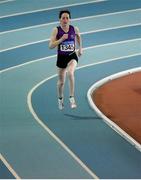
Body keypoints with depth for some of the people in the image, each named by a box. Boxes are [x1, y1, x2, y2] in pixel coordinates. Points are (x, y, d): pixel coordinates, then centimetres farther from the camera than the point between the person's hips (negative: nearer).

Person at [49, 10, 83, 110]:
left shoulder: (74, 29, -5)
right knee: (61, 82, 13)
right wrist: (61, 39, -25)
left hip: (72, 56, -1)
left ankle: (72, 98, -25)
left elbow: (78, 36, 19)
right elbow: (51, 46, -15)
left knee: (70, 73, -32)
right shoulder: (56, 30, -10)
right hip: (61, 57, 1)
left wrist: (80, 48, 23)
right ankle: (60, 99, 42)